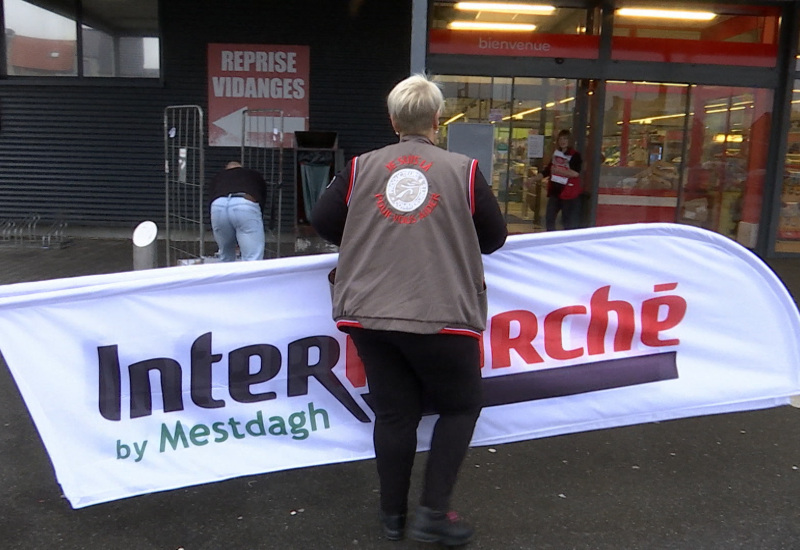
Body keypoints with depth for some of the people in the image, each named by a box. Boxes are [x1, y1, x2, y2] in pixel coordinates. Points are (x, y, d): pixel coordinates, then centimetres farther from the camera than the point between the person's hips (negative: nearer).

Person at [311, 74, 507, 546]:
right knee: (460, 406, 16)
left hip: (371, 314, 3)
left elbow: (323, 223, 10)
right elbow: (495, 238, 6)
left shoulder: (362, 167, 5)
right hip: (442, 315, -3)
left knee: (393, 413, 14)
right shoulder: (463, 170, 0)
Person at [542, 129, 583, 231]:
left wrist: (559, 171, -21)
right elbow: (547, 171, 22)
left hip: (569, 193, -7)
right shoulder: (556, 154, 12)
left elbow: (575, 173, -22)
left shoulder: (575, 155, -8)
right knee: (549, 219, 11)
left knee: (569, 222, -5)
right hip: (555, 191, 7)